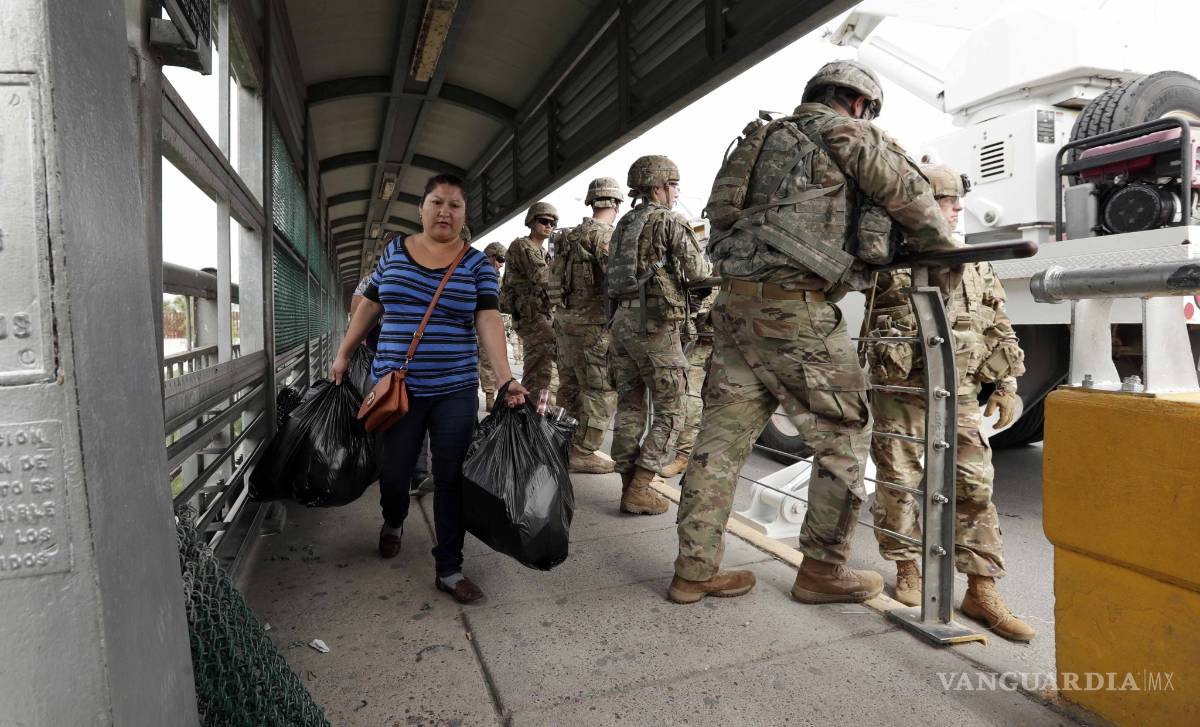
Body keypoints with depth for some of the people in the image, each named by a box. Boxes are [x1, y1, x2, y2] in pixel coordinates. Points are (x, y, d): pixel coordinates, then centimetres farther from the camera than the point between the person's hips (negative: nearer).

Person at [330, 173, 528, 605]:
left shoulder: (476, 263, 0)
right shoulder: (395, 251, 5)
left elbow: (488, 321, -10)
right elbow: (369, 306, 13)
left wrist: (507, 379, -21)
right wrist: (343, 354, 14)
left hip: (455, 391, -1)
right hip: (397, 388, 1)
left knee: (450, 479, 4)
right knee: (394, 473, 10)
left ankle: (449, 570, 18)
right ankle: (393, 523, 45)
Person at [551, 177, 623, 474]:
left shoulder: (571, 236, 14)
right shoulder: (605, 235, -12)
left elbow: (559, 277, 15)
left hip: (565, 319, 9)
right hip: (593, 324, -9)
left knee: (570, 385, 17)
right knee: (601, 389, -2)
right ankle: (583, 452, 2)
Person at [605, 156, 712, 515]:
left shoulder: (623, 225, 18)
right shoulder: (670, 221, -3)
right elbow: (697, 271, -6)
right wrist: (710, 262, 18)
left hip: (621, 319, 7)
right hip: (654, 322, -7)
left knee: (630, 405, 10)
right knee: (670, 409, 0)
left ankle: (629, 485, 14)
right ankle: (640, 490, -3)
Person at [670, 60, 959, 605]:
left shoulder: (771, 137, 27)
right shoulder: (843, 132, 5)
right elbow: (909, 193, 4)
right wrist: (943, 251, 19)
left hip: (735, 300, 8)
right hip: (792, 306, -8)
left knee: (724, 432, 8)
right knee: (844, 432, 6)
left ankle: (694, 570, 14)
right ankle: (822, 570, 13)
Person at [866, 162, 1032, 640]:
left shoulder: (975, 266, 14)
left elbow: (999, 329, 15)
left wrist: (1006, 384, 10)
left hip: (958, 394, 4)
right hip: (900, 390, -3)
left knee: (974, 486, 1)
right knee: (899, 482, 4)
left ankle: (982, 591, 11)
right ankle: (907, 569, 23)